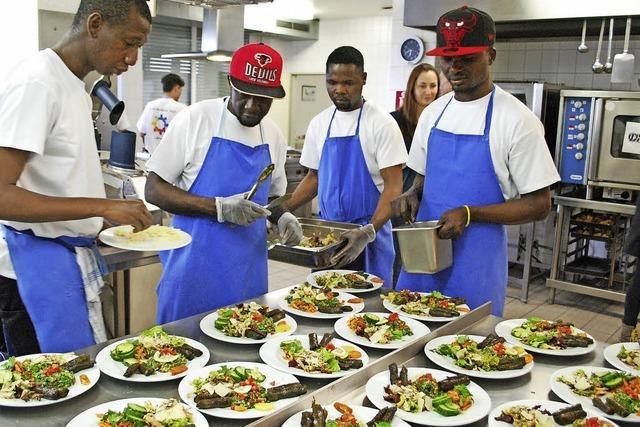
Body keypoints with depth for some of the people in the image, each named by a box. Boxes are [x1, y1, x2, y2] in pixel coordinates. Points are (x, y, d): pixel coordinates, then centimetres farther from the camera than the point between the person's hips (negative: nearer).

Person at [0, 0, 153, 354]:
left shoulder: (75, 86, 12)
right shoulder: (36, 82, -16)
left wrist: (113, 221, 6)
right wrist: (102, 206, -27)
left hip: (71, 257, 9)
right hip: (38, 265, -9)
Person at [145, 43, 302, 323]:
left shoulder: (274, 136, 5)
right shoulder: (195, 119, -9)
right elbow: (154, 191, -9)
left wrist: (283, 218, -5)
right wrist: (219, 207, -21)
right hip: (195, 271, -4)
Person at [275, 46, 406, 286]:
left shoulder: (381, 123, -10)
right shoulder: (319, 123, 6)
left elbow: (393, 187, -14)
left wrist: (369, 232, -28)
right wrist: (281, 210, 2)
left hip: (369, 233, -5)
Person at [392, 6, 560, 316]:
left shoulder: (517, 120, -11)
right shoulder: (433, 113, 6)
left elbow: (539, 205, -9)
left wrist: (469, 214, -20)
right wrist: (412, 195, -3)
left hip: (476, 265, -5)